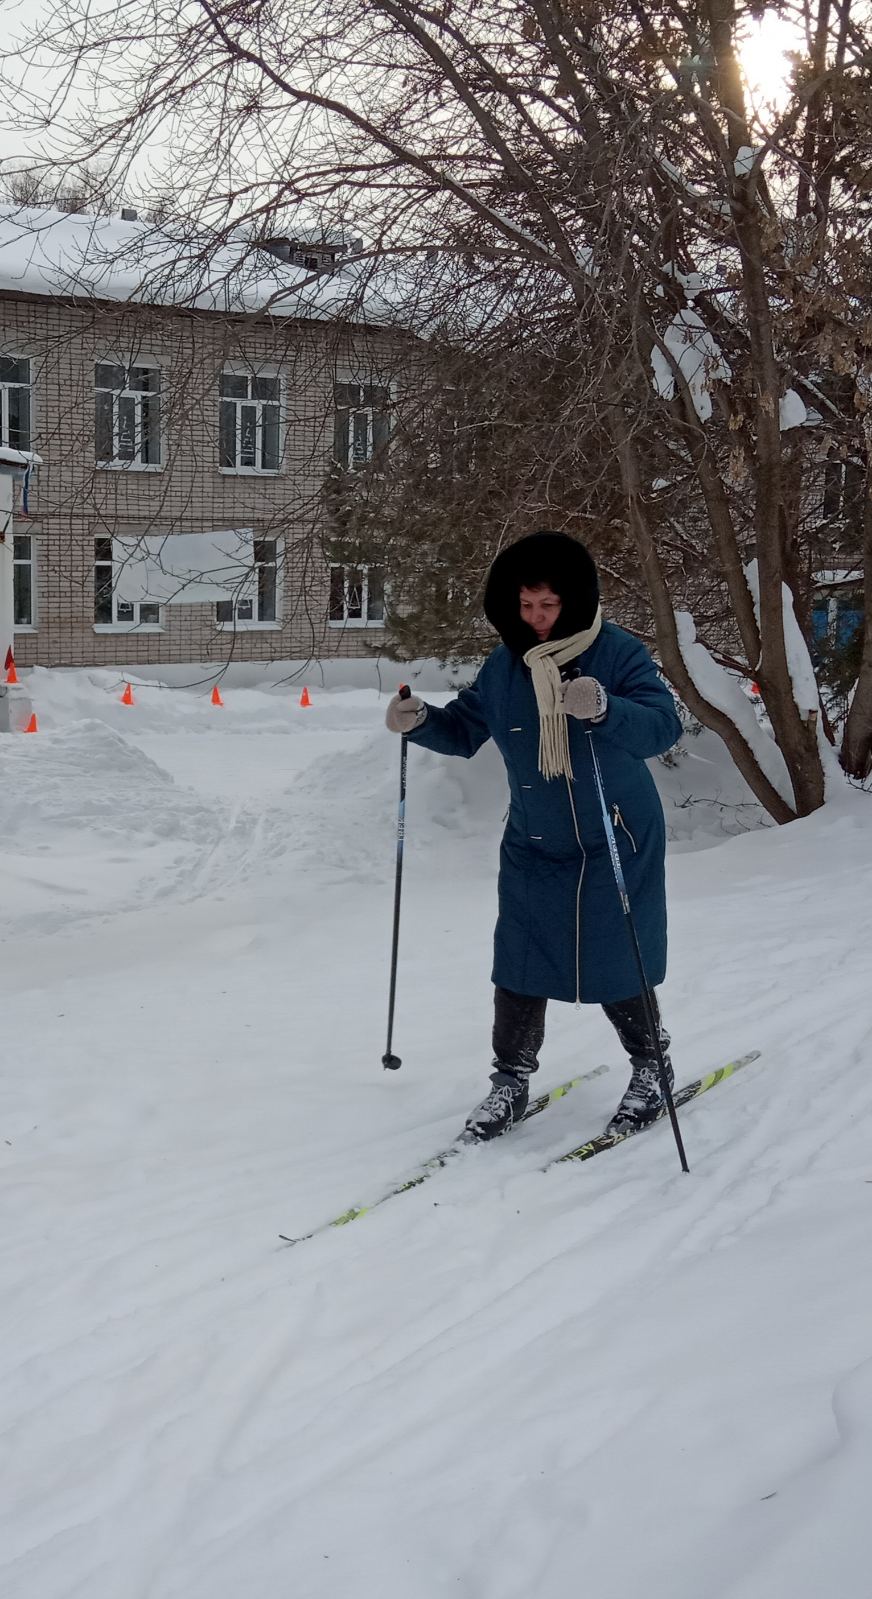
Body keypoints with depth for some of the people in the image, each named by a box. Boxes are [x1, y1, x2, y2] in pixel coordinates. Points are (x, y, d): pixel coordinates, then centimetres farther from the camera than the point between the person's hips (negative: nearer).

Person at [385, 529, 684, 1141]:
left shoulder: (617, 653, -15)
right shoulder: (504, 666, -2)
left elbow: (665, 724, -26)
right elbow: (464, 728, 9)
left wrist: (605, 710, -44)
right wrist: (421, 721, -11)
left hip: (619, 845, -3)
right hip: (535, 846, 4)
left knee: (617, 970, 4)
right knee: (520, 966, 2)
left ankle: (651, 1068, 29)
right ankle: (512, 1080, 20)